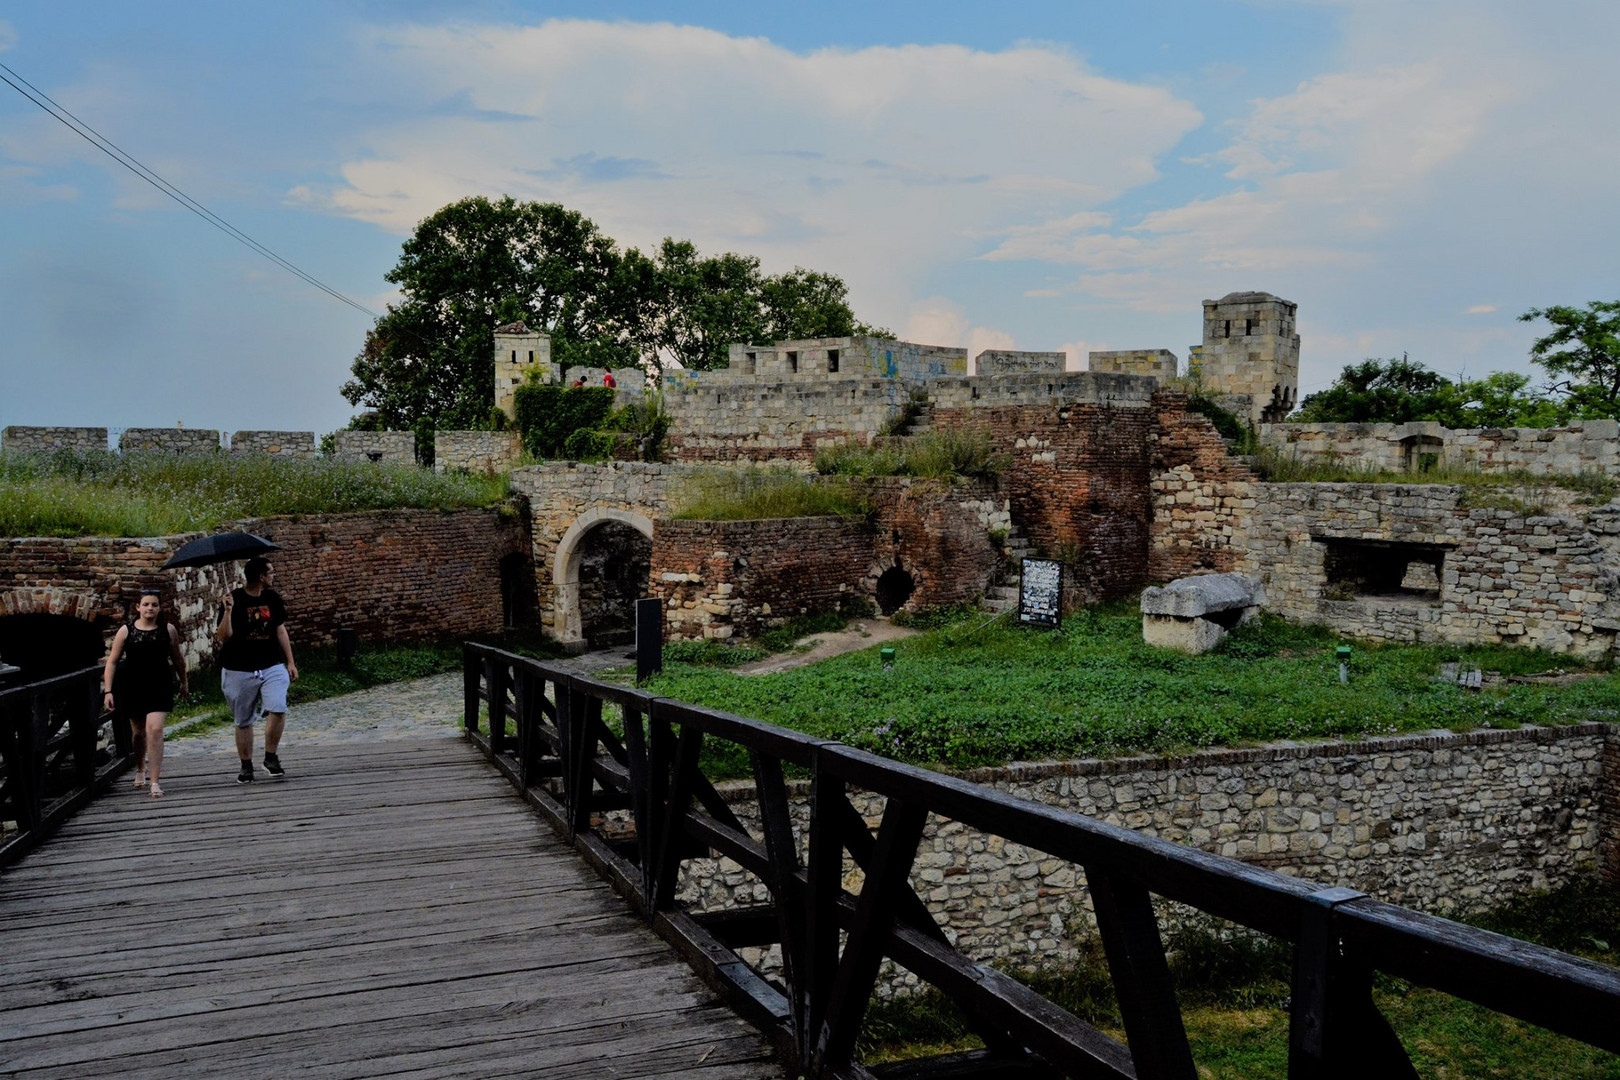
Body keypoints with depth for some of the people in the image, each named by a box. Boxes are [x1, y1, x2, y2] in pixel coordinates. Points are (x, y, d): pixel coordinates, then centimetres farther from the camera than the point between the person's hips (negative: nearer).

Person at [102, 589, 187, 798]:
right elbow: (112, 661, -2)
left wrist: (184, 682, 21)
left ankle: (154, 781, -13)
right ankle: (140, 769, 44)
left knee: (155, 729, -16)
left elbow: (177, 658, 11)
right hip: (132, 687, 1)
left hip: (159, 686, -1)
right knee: (139, 731, 17)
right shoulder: (126, 631, -4)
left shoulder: (168, 630, -1)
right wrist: (108, 691, -8)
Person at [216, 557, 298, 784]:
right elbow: (224, 637, -12)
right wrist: (228, 611, -27)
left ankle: (271, 758, 1)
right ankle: (246, 767, 22)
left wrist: (290, 662, 12)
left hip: (272, 667, 3)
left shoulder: (272, 598, 6)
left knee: (278, 710, -17)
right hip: (239, 671, -3)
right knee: (243, 721, 8)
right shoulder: (235, 599, -8)